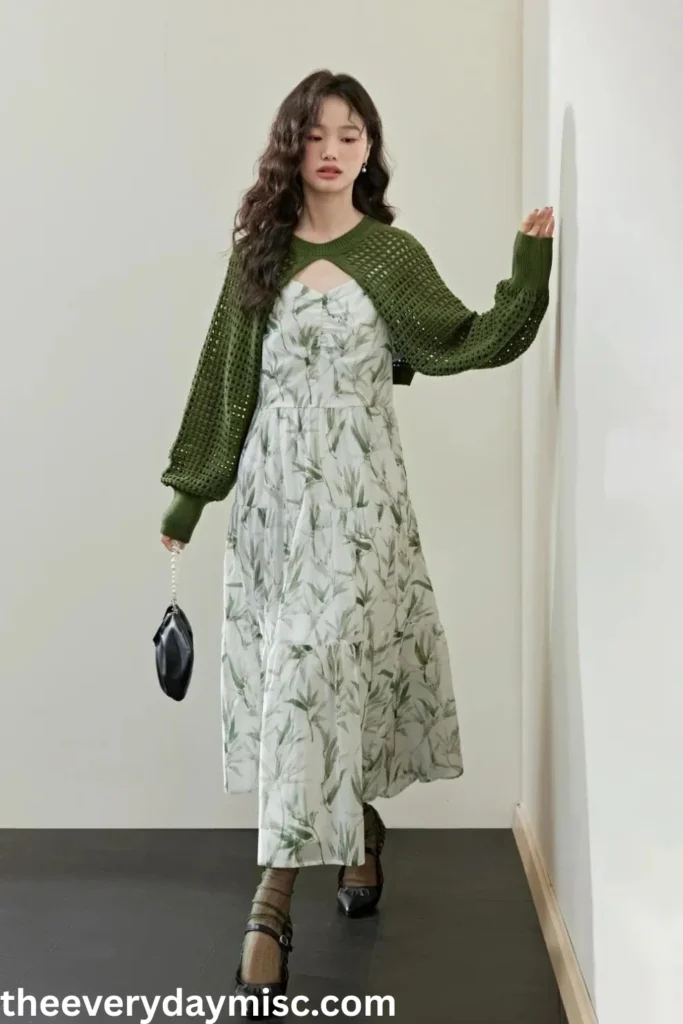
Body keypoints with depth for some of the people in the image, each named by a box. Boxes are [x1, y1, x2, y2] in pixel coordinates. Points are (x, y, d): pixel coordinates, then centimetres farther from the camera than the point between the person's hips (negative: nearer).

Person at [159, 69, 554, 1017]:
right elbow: (223, 376, 10)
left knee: (319, 662, -8)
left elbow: (466, 343, -3)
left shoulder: (392, 255, 3)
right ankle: (358, 825, 27)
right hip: (273, 485, 3)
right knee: (306, 667, 5)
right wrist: (189, 492, 10)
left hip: (355, 487, -3)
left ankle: (275, 897, -3)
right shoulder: (259, 252, 8)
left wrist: (531, 264, -14)